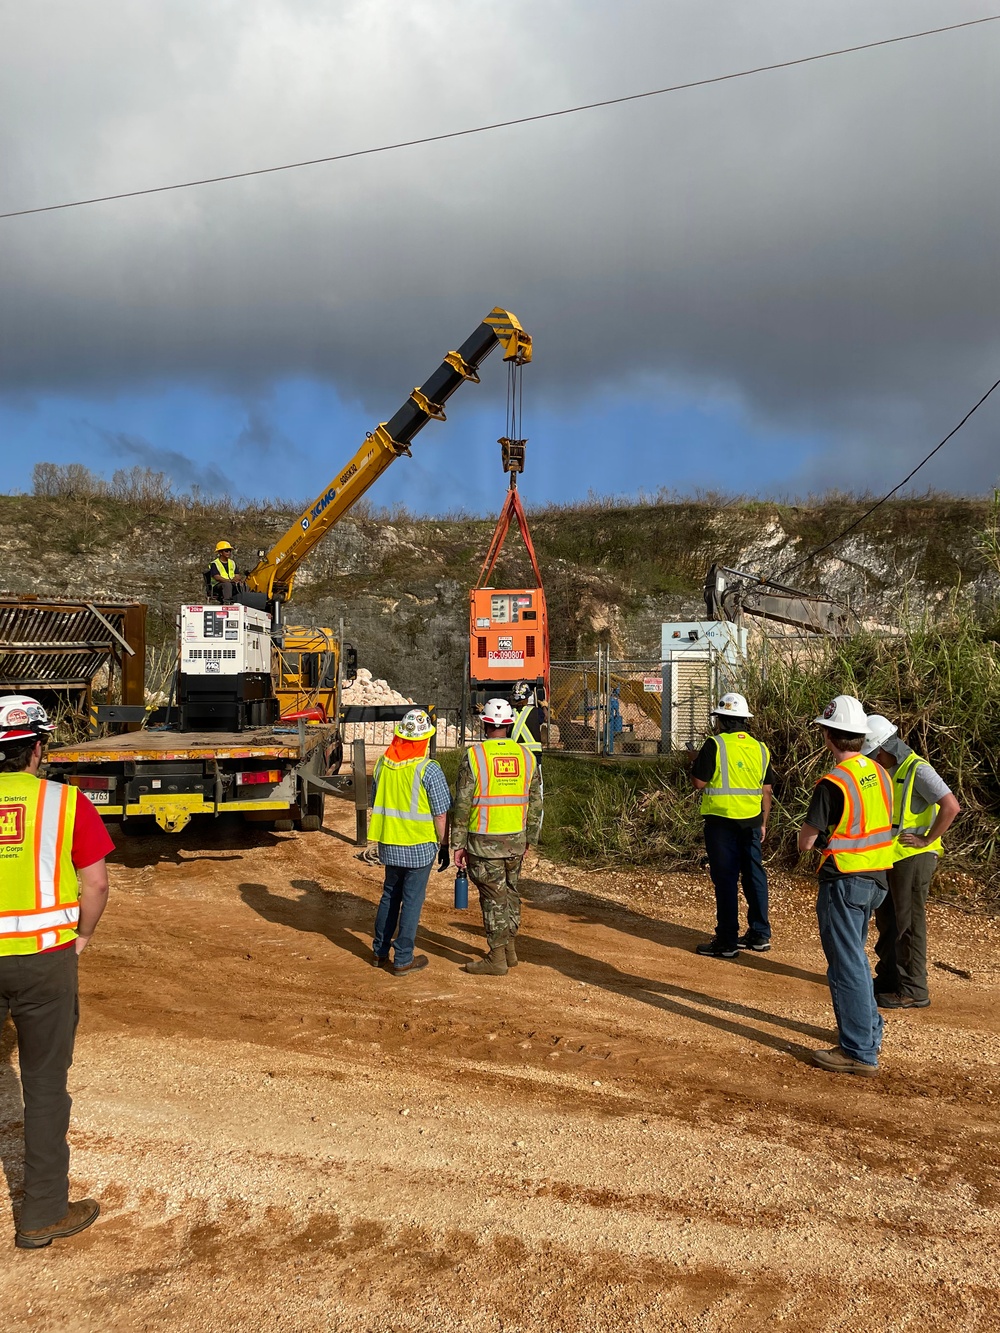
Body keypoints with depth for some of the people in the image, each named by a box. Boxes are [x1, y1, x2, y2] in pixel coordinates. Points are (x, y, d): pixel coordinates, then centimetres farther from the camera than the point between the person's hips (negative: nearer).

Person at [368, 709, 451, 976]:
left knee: (390, 895, 20)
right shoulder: (428, 769, -17)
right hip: (419, 846, -5)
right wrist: (444, 846, 0)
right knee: (412, 900, 5)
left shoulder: (383, 764, -1)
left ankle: (380, 952, 29)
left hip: (389, 844, 5)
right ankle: (403, 960, 12)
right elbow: (441, 814, -13)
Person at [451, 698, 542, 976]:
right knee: (510, 892, 19)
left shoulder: (473, 755, -11)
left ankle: (497, 959, 10)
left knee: (493, 897, 3)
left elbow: (462, 804, -11)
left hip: (484, 840, -4)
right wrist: (529, 838, 17)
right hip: (516, 839, 4)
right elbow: (535, 803, 8)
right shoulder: (526, 756, 2)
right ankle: (509, 949, 28)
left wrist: (457, 843, -5)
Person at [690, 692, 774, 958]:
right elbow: (767, 790, 10)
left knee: (725, 879, 0)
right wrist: (763, 824, 18)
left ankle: (727, 941, 4)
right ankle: (760, 935, 23)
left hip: (721, 821, -5)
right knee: (754, 876, 14)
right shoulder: (760, 748, 7)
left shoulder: (715, 745, -11)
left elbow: (699, 783, -13)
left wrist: (695, 763, 7)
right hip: (751, 822, 5)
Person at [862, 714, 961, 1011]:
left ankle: (913, 990, 7)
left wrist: (926, 840, -19)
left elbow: (951, 806, -25)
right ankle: (888, 979, 30)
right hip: (892, 859, 9)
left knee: (909, 924, -2)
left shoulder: (917, 770, -17)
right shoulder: (890, 772, 11)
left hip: (913, 858, -9)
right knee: (887, 919, 17)